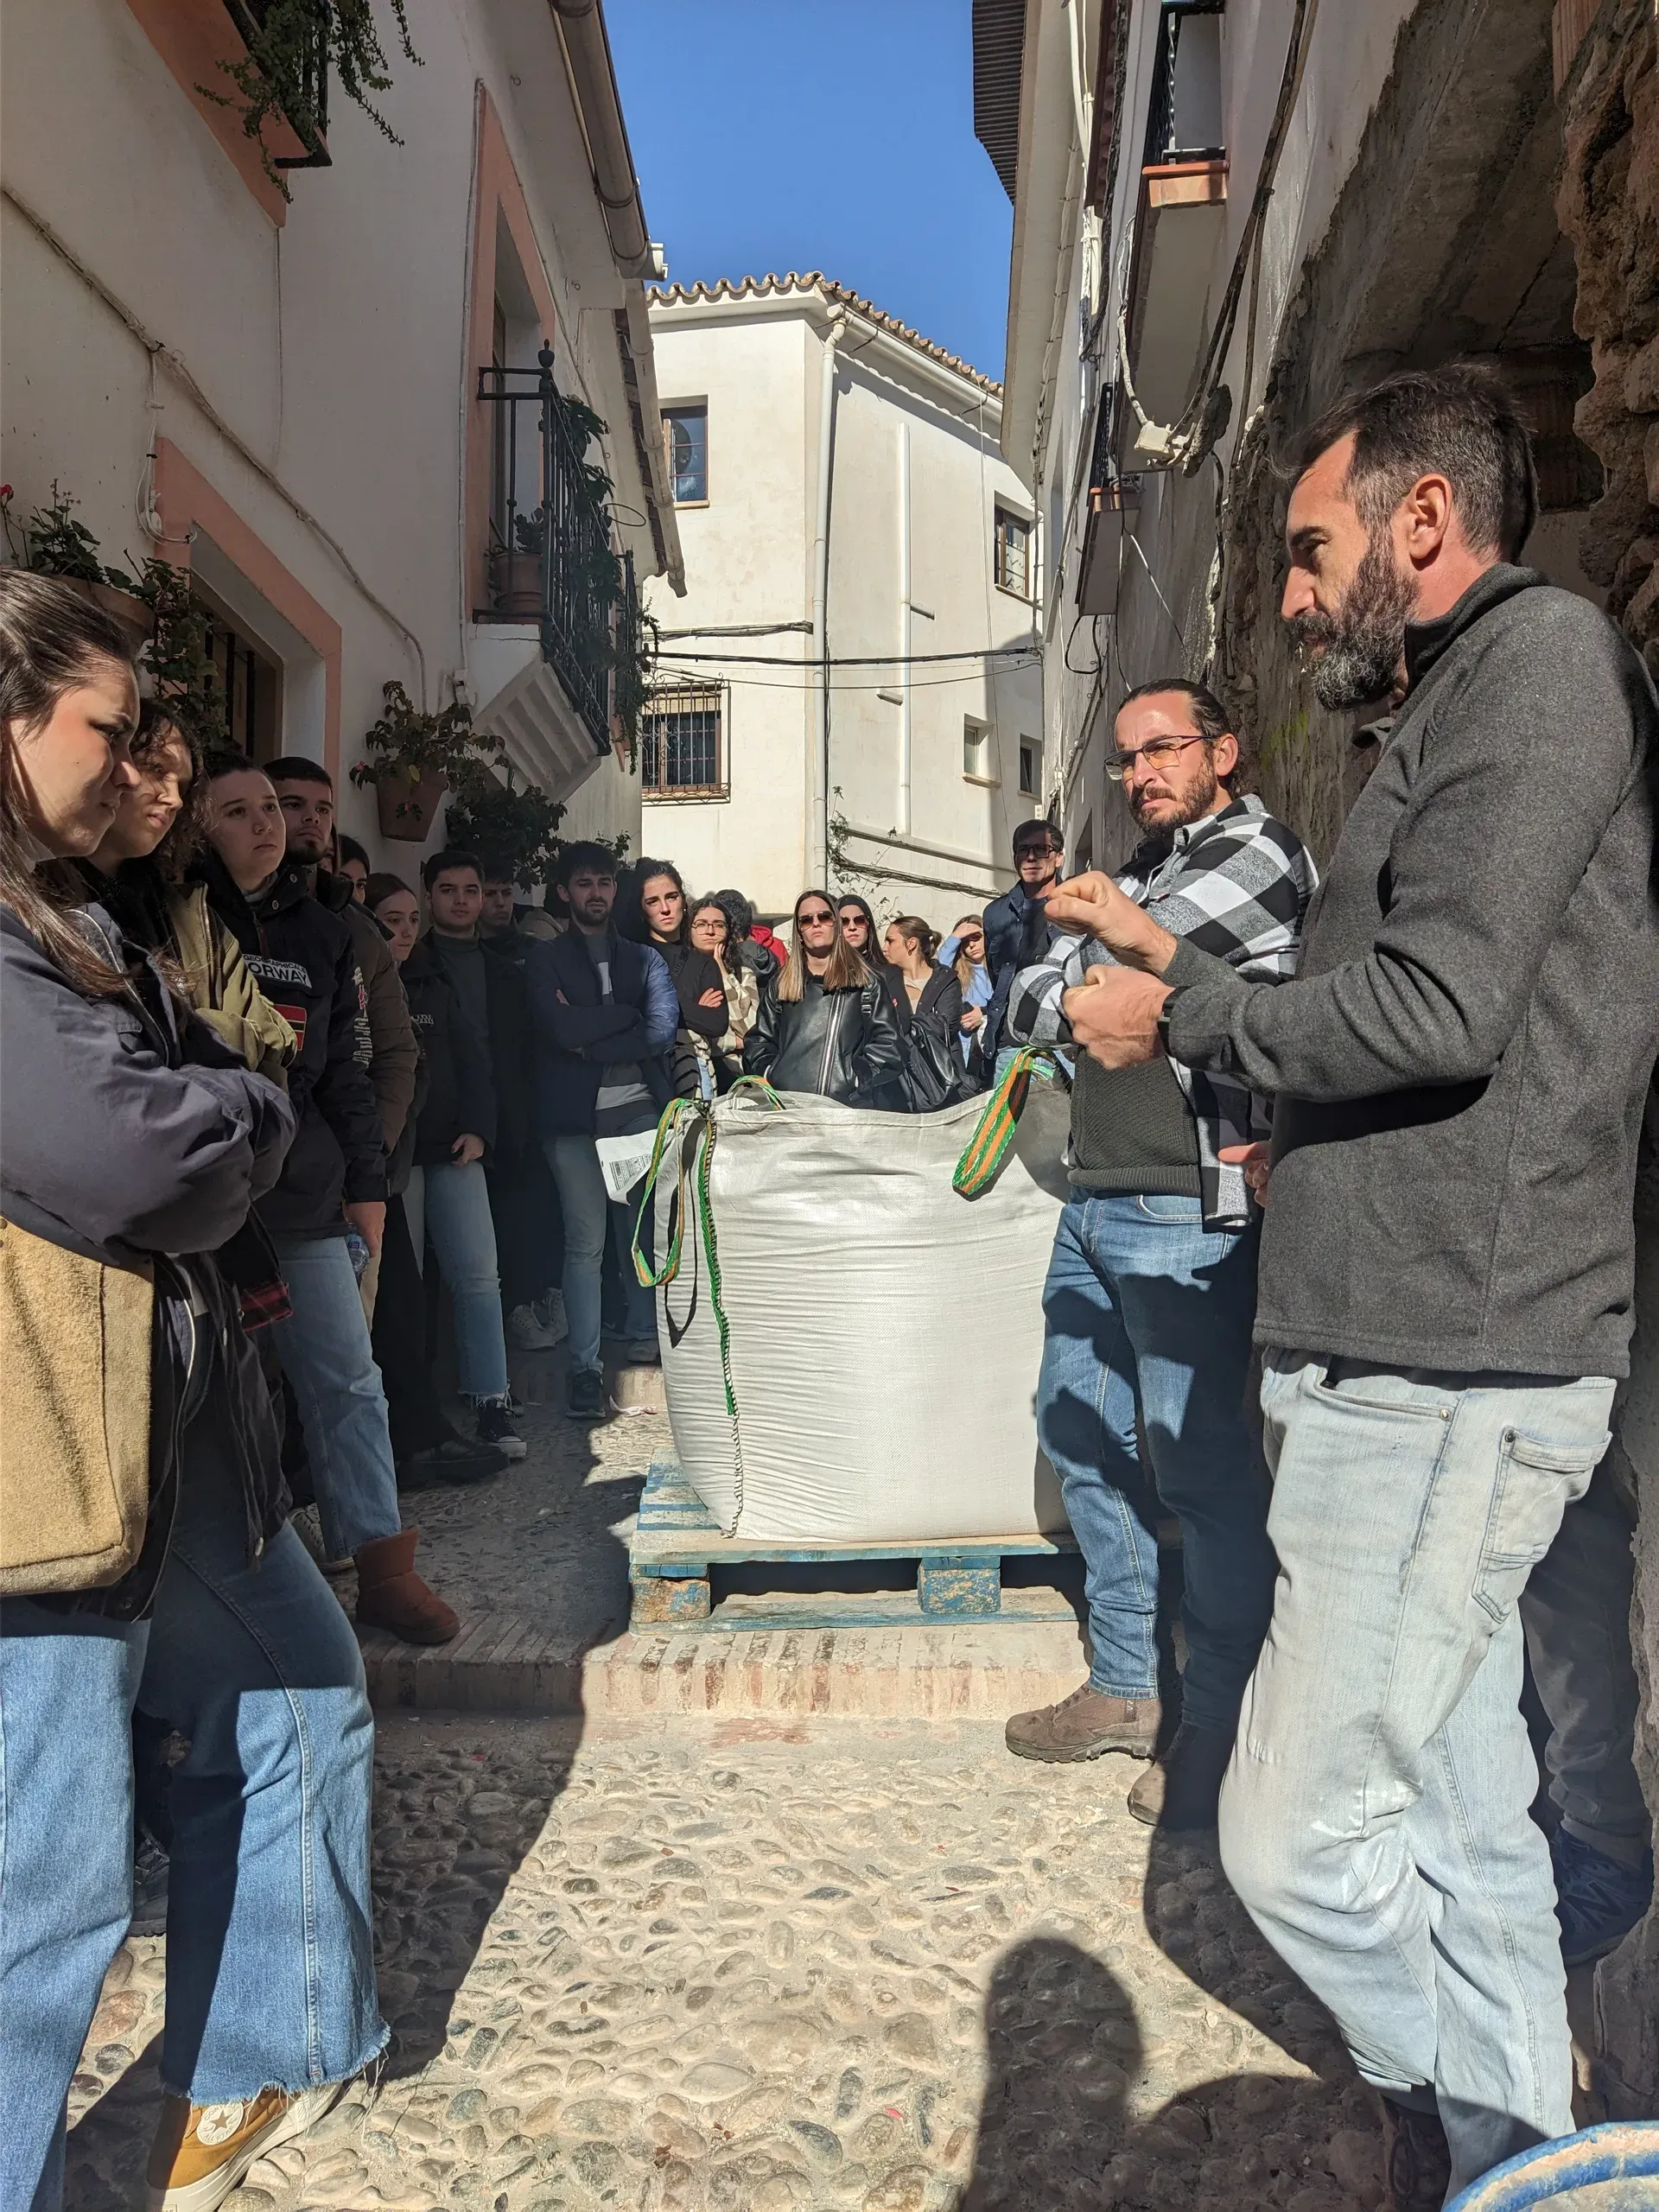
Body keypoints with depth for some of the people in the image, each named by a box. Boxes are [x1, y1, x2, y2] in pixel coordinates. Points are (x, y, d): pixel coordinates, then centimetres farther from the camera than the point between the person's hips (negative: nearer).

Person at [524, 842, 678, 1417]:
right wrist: (624, 1013, -1)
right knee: (586, 1243, -6)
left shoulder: (643, 958, 15)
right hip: (574, 1117, -2)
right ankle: (585, 1370, 0)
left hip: (641, 1110, 3)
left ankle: (644, 1344, 22)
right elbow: (561, 1029, -11)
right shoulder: (545, 959, 8)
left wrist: (590, 1041, -8)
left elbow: (662, 1030, -2)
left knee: (645, 1234, 5)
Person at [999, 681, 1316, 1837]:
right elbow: (1028, 1007, 16)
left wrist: (1068, 985, 7)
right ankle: (1125, 1685, 29)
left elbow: (1071, 990, -12)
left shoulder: (1259, 854, -6)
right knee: (1079, 1430, 15)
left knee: (1199, 1462, -3)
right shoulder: (1142, 874, 21)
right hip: (1096, 1199, 10)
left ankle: (1222, 1728, 13)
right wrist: (1085, 994, -1)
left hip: (1186, 1213, -9)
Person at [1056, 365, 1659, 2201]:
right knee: (1457, 1827, 15)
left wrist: (1183, 1015, -7)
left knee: (1299, 1838, -4)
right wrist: (1180, 962, 18)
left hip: (1443, 1376, -10)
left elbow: (1436, 1009, -20)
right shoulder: (1452, 712, 22)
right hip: (1417, 1360, 10)